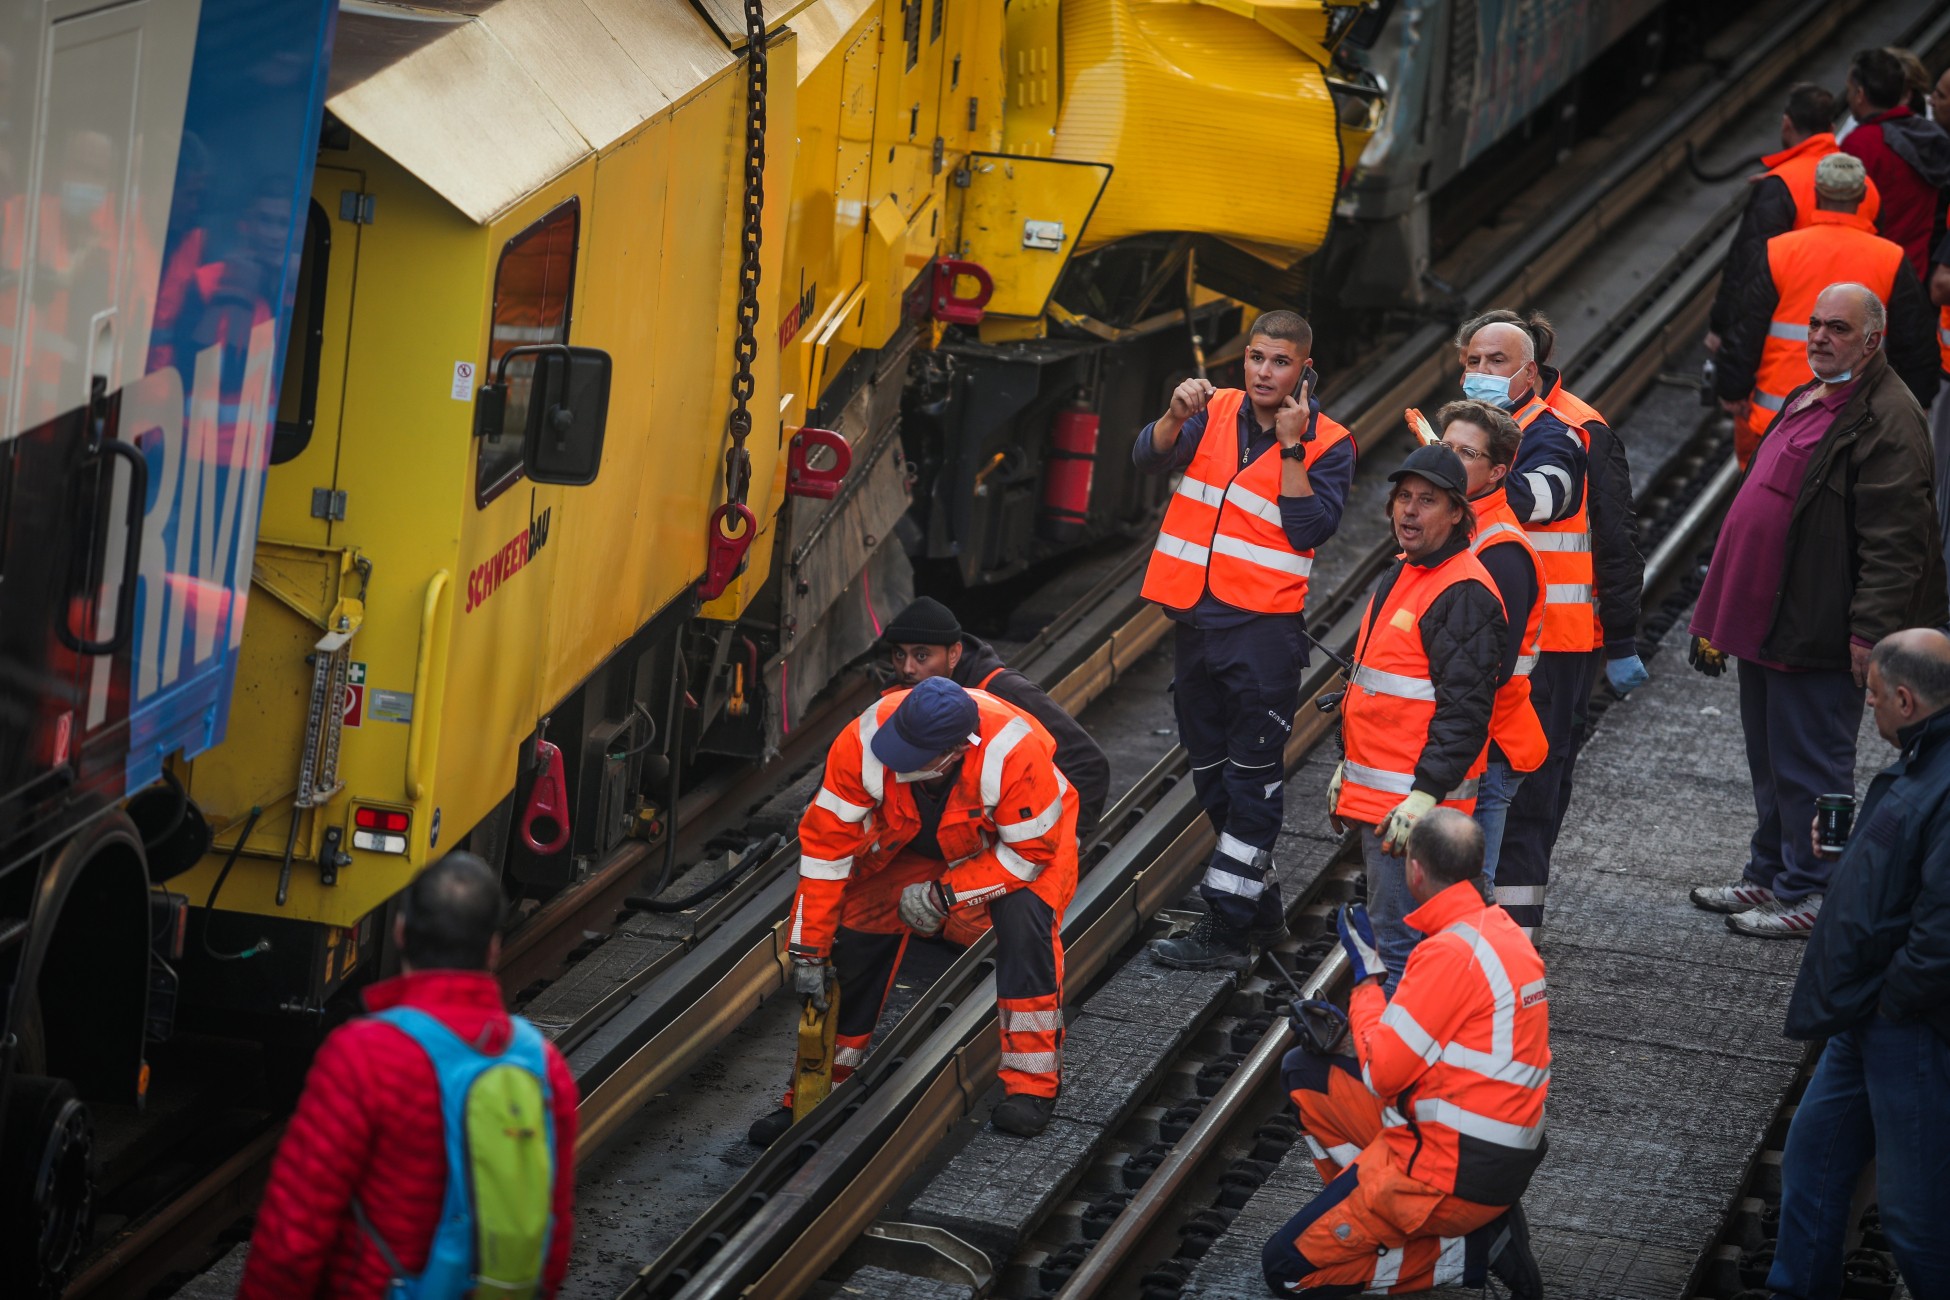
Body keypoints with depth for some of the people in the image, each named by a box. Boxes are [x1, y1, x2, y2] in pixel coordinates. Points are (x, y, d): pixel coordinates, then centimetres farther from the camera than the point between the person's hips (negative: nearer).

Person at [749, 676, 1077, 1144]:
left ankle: (1031, 1081, -20)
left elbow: (1031, 850, -27)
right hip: (911, 845, 3)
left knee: (1024, 917, -31)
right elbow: (825, 846, -24)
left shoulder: (1015, 752, -41)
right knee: (854, 939, -7)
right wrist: (808, 949, -21)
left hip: (1015, 839, -3)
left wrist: (945, 894, -28)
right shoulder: (864, 743, -33)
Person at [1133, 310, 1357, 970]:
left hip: (1264, 626, -5)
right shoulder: (1216, 412, 7)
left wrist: (1290, 446, -17)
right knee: (1212, 774, 14)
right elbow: (1150, 457, -9)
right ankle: (1261, 904, 27)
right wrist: (1178, 416, -28)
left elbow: (1309, 530, -13)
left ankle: (1228, 927, -6)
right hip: (1194, 616, 5)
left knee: (1252, 778, -5)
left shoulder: (1327, 445, -2)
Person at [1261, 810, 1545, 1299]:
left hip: (1454, 1174, -9)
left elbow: (1381, 1073, -17)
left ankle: (1472, 1250, -4)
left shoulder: (1451, 953, -22)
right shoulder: (1503, 930, 7)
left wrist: (1366, 976, -4)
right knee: (1304, 1069, 18)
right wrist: (1347, 1023, 8)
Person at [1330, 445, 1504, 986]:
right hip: (1376, 795, 10)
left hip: (1414, 803, -10)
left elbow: (1465, 708, -21)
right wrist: (1347, 766, 27)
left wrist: (1425, 795, -24)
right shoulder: (1401, 575, 16)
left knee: (1401, 943, -10)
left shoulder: (1464, 594, -16)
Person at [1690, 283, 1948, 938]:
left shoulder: (1888, 421, -17)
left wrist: (1869, 632, -25)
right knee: (1769, 758, 19)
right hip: (1769, 620, 10)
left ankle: (1807, 895, 8)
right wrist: (1727, 607, 25)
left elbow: (1894, 541, -21)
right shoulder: (1811, 399, 15)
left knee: (1807, 764, -1)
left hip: (1820, 632, -10)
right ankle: (1770, 876, 31)